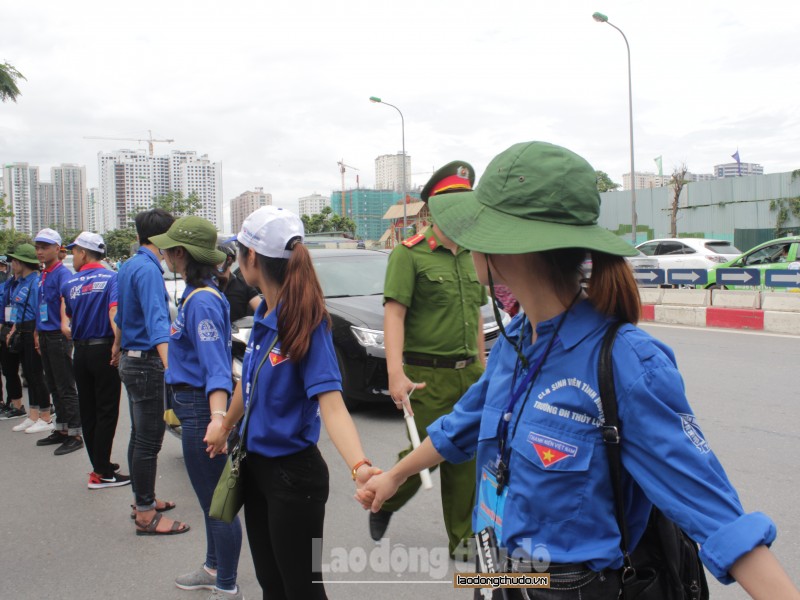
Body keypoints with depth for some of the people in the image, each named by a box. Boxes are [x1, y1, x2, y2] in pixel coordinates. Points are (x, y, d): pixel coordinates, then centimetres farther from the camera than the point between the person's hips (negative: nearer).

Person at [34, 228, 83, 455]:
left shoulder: (63, 274, -12)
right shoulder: (42, 276, 15)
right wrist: (39, 336, 19)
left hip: (59, 336, -9)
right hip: (45, 336, 9)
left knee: (66, 389, -3)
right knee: (54, 388, 15)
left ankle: (75, 435, 4)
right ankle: (61, 430, 26)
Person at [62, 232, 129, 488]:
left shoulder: (69, 283, 6)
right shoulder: (111, 278, -8)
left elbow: (66, 314, 11)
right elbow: (114, 311, -23)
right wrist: (118, 344, -25)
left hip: (80, 352, 5)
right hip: (103, 349, -4)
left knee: (87, 411, 13)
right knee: (106, 412, 0)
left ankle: (100, 464, 23)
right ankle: (101, 473, 1)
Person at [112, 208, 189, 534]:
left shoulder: (128, 266, 11)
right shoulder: (148, 270, -19)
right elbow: (156, 322, -32)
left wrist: (118, 347, 42)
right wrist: (171, 369, -43)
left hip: (131, 360, 10)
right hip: (147, 363, -10)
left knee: (140, 437, 18)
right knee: (148, 442, -2)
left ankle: (143, 500, 31)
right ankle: (146, 515, 7)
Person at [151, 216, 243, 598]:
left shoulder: (202, 301, -21)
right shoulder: (195, 294, 9)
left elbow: (216, 366, -30)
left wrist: (217, 417, -44)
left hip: (201, 408, -11)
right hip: (192, 405, 11)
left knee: (216, 501, 2)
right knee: (210, 498, 22)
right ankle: (214, 569, 38)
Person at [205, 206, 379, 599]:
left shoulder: (306, 323, -21)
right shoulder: (265, 315, 2)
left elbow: (330, 401, -31)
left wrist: (359, 466, -47)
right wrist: (225, 425, 31)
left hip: (293, 474, -8)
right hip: (256, 464, 8)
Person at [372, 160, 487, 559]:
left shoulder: (469, 257, 15)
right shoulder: (409, 254, -8)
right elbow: (393, 314, -16)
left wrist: (481, 368, 20)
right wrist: (396, 374, -26)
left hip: (468, 374, 6)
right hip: (427, 376, -6)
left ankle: (463, 538, 23)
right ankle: (383, 503, 30)